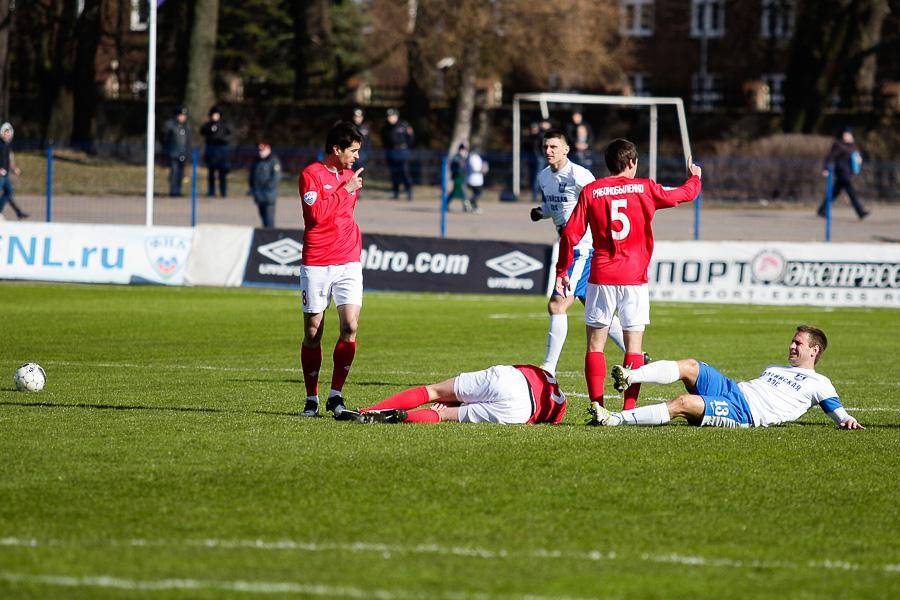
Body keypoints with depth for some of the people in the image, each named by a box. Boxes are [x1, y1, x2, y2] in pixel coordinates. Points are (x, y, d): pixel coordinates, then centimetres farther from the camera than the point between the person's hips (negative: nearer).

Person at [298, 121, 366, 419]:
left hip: (348, 263, 5)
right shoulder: (311, 175, -5)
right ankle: (311, 399, 10)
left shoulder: (350, 177, 16)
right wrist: (346, 190, -12)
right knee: (312, 333, -1)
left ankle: (336, 395, -3)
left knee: (350, 327, -11)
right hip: (316, 265, -5)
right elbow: (317, 213, -18)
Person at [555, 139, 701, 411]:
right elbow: (685, 194, 19)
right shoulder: (645, 188, 3)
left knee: (595, 345, 6)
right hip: (635, 278, 0)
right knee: (634, 346, 3)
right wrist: (695, 176, 41)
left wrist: (562, 271, 10)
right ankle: (629, 411, -4)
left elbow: (570, 234, 0)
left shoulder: (590, 191, 2)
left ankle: (597, 408, -4)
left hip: (601, 277, 0)